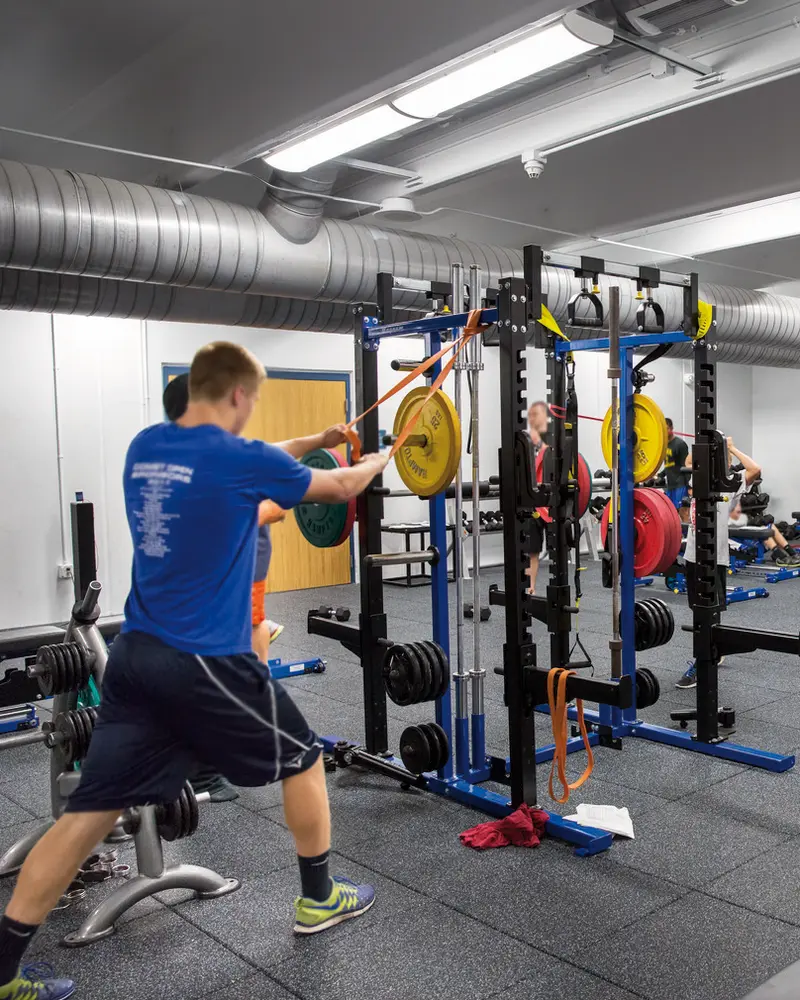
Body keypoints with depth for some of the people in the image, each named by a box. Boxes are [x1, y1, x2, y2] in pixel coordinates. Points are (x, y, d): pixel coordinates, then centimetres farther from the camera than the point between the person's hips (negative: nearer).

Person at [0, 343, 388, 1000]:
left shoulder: (144, 448, 9)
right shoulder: (242, 460, -12)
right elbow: (342, 488, 5)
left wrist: (315, 441, 35)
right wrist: (377, 461, 28)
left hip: (136, 654, 7)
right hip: (204, 660, -6)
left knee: (93, 808, 10)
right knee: (302, 757, 16)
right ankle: (319, 899, 32)